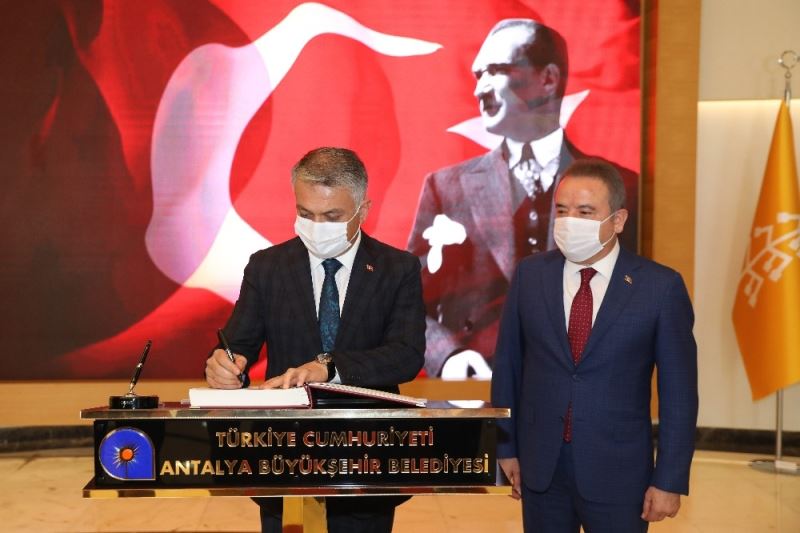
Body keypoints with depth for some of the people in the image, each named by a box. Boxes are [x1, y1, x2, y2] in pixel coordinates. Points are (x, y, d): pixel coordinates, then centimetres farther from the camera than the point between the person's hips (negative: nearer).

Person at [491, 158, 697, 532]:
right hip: (540, 469, 2)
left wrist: (670, 481, -6)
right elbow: (507, 366, 6)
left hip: (618, 473, -2)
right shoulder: (530, 275, 1)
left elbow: (678, 392, -5)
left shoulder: (661, 287, -7)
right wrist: (505, 447, 5)